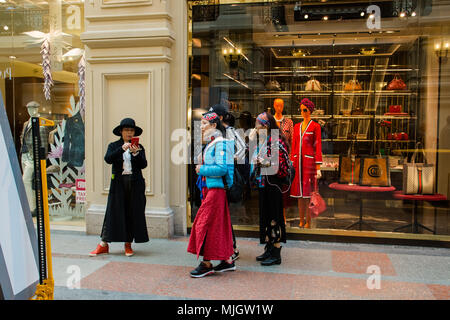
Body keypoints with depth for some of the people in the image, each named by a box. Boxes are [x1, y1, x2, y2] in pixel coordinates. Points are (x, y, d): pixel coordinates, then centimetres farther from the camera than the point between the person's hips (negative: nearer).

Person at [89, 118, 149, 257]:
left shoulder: (139, 147, 10)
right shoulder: (114, 146, 8)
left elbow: (143, 165, -2)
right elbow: (108, 159, -12)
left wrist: (136, 153, -18)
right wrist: (122, 149, -23)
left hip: (135, 184, 1)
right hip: (118, 183, -1)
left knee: (133, 213, 2)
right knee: (113, 212, -1)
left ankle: (128, 244, 13)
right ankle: (103, 245, 6)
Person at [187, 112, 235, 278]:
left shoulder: (220, 143, -13)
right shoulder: (211, 143, 16)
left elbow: (222, 168, -22)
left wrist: (202, 169, -13)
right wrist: (202, 168, 6)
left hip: (216, 190, -10)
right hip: (210, 189, 10)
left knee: (206, 224, -5)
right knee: (219, 225, 12)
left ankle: (207, 264, 4)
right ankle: (227, 260, 21)